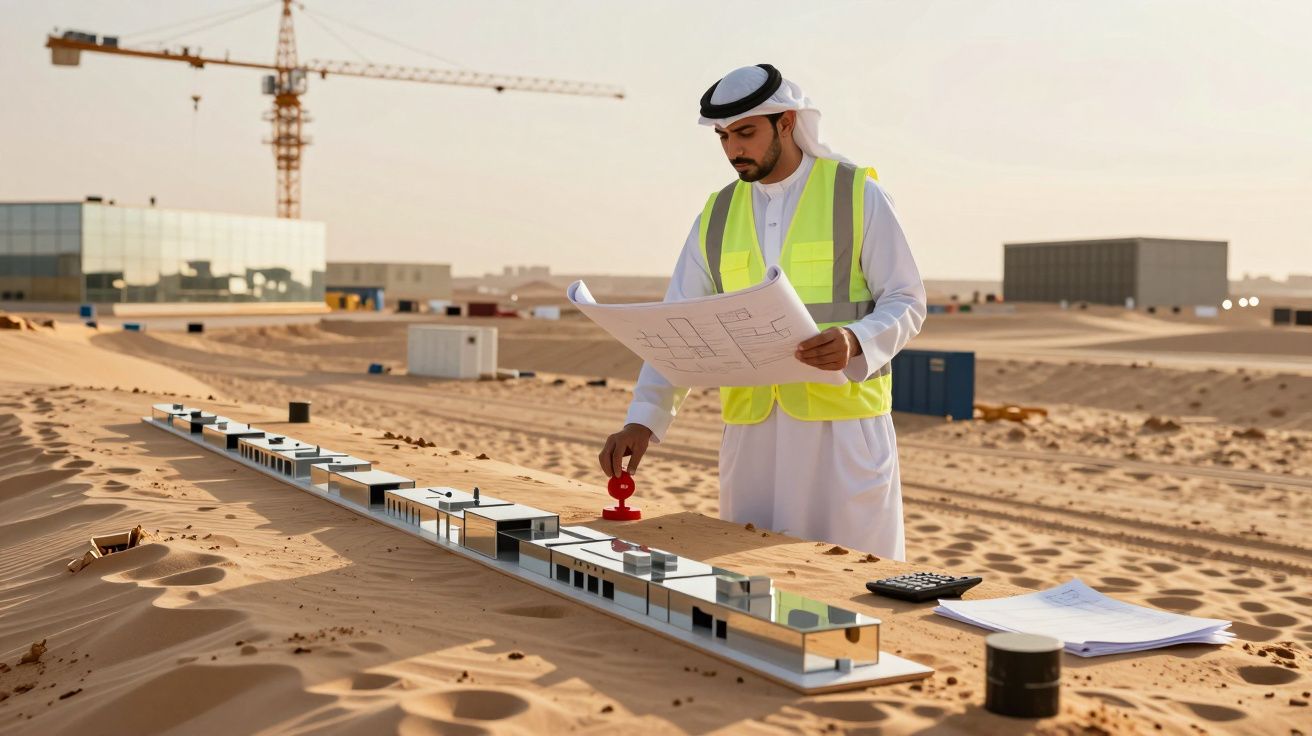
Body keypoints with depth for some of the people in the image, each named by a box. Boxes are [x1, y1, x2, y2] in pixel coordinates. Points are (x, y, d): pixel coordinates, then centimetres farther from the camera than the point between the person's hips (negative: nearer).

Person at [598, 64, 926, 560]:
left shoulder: (858, 194, 0)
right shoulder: (716, 217, 10)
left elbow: (906, 302, -1)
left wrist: (855, 342, -23)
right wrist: (642, 421, -6)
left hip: (843, 422, -3)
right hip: (751, 430, 3)